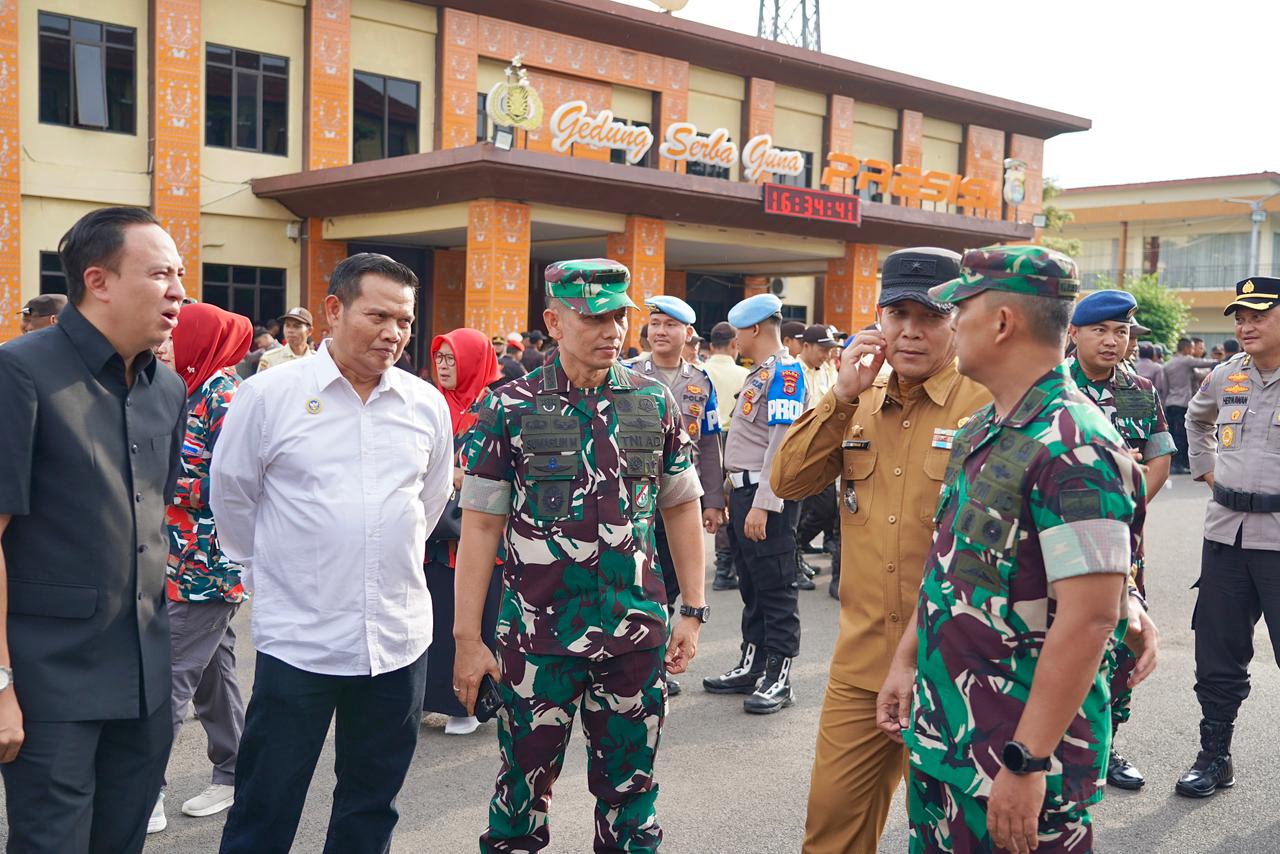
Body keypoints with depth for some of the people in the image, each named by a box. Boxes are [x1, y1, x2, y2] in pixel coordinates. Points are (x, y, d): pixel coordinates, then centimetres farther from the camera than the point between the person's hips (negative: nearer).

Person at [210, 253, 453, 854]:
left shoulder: (427, 404, 3)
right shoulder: (268, 394, -6)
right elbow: (232, 496, 5)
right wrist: (270, 573, 11)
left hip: (399, 639, 3)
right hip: (298, 639, -3)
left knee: (372, 804, 17)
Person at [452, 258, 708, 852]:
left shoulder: (655, 403, 3)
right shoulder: (510, 409, -5)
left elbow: (681, 508, 10)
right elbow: (480, 526, -4)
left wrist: (692, 611, 7)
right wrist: (467, 639, -6)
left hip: (636, 631, 2)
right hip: (537, 635, -2)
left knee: (629, 786, 14)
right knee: (524, 785, 11)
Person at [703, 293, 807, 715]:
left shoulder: (784, 372, -13)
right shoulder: (759, 373, 17)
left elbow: (782, 444, -21)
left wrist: (762, 505, -25)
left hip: (767, 496, -10)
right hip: (744, 491, 10)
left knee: (775, 587, -3)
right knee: (752, 585, 15)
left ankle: (779, 678, 4)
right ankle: (752, 667, 25)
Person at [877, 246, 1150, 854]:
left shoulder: (1073, 447, -21)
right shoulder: (980, 432, 8)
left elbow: (1090, 619, -25)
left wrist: (1028, 763, -24)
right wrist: (906, 661, 17)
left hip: (1014, 758, -8)